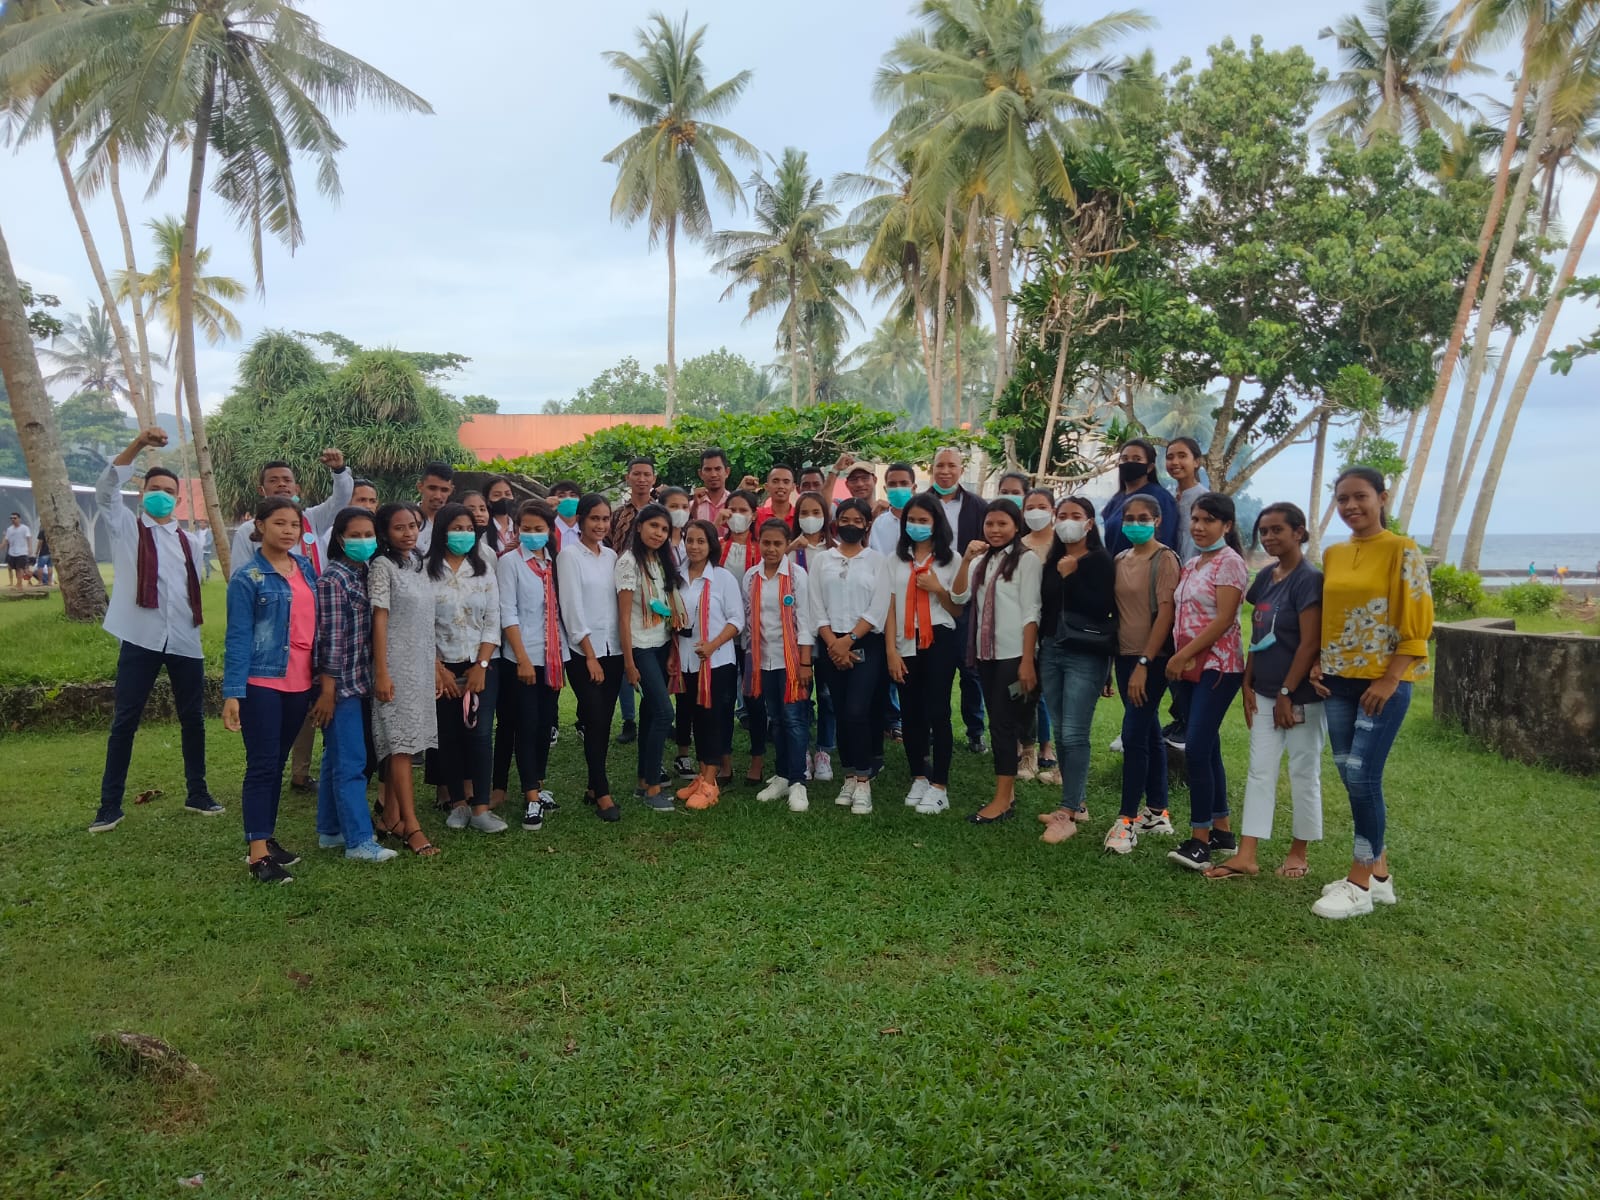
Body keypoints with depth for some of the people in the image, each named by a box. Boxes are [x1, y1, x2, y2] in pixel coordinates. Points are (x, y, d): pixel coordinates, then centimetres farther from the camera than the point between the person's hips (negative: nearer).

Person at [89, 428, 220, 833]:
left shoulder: (188, 542, 16)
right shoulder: (127, 527, 6)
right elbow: (105, 489, -12)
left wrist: (194, 623, 10)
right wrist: (139, 444, -22)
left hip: (185, 641, 3)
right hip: (141, 639, -3)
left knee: (193, 719, 8)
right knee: (125, 721, 1)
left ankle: (197, 794, 20)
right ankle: (110, 805, 10)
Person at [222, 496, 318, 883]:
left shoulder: (305, 567, 9)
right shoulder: (248, 577, -8)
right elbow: (238, 637, -11)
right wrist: (231, 693, -16)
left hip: (299, 682, 6)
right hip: (262, 682, -6)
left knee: (278, 763, 14)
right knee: (262, 765, -3)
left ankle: (267, 837, 25)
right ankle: (258, 853, 2)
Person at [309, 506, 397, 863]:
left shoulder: (368, 573, 12)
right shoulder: (333, 578, -11)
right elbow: (330, 637, -15)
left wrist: (376, 679, 13)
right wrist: (326, 691, -16)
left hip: (361, 683, 8)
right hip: (341, 684, -8)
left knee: (337, 759, 16)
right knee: (350, 763, -4)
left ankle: (331, 830, 25)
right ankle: (359, 840, 2)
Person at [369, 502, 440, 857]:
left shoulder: (417, 564, 13)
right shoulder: (382, 566, -7)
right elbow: (379, 620, -12)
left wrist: (435, 664, 13)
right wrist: (381, 673, -15)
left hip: (421, 665, 7)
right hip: (396, 665, -7)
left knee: (402, 743, 9)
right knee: (400, 742, -8)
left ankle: (391, 818, 16)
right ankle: (412, 827, -8)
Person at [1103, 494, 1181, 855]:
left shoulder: (1164, 559, -8)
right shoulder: (1120, 560, 11)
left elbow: (1166, 613, -14)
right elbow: (1115, 608, 11)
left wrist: (1144, 663, -17)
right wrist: (1114, 660, 7)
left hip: (1152, 659, -7)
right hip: (1125, 656, 7)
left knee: (1134, 735, -8)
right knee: (1149, 733, 14)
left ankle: (1128, 819, 0)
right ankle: (1157, 813, 23)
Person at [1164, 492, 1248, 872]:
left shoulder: (1229, 562, -9)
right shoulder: (1191, 565, 16)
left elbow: (1224, 619, -16)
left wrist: (1182, 655, -15)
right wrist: (1179, 659, 6)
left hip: (1218, 666, -8)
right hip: (1190, 667, 9)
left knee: (1197, 750, -12)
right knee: (1207, 749, 11)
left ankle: (1199, 839, -6)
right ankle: (1222, 832, 20)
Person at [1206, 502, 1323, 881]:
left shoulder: (1308, 579, -13)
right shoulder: (1265, 577, 8)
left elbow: (1310, 643, -17)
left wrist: (1287, 693, -16)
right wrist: (1248, 683, 7)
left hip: (1300, 696, -7)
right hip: (1264, 693, 7)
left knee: (1303, 773, 7)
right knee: (1259, 772, 6)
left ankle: (1298, 852, 21)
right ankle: (1246, 856, 9)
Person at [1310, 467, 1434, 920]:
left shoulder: (1402, 551, -7)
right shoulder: (1332, 555, 11)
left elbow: (1416, 623, -10)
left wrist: (1389, 679, -15)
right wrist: (1317, 664, 3)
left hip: (1382, 682, -6)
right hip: (1338, 681, 6)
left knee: (1362, 775, -7)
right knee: (1350, 776, 9)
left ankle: (1361, 883, 5)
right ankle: (1379, 872, 23)